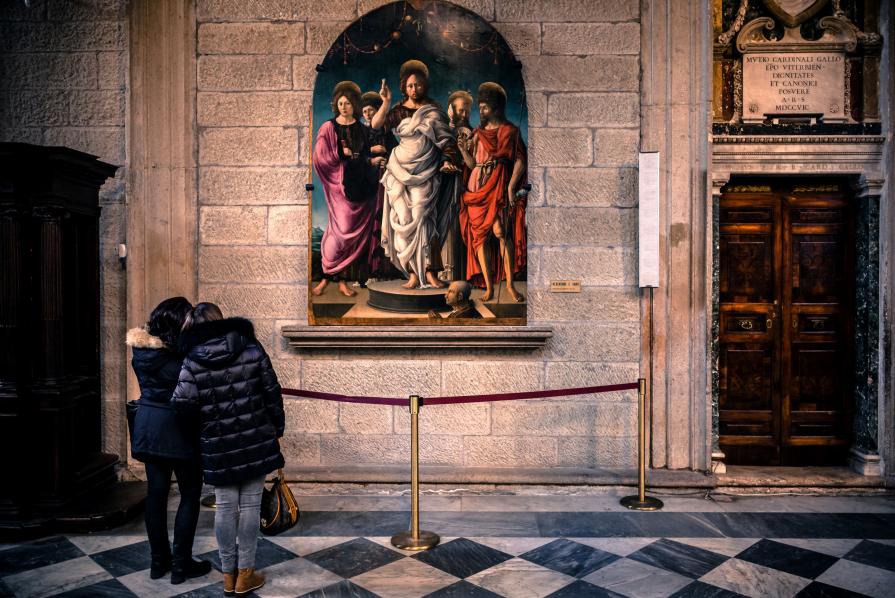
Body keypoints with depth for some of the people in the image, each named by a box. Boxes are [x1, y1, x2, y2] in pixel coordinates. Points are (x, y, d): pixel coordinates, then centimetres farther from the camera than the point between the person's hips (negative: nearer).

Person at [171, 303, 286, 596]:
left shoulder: (192, 362, -7)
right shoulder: (252, 350, -6)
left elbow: (182, 403, -16)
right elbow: (272, 393, -3)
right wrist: (278, 427, 9)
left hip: (219, 446, 0)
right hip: (256, 441, 0)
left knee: (225, 506, 12)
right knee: (250, 505, 9)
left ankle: (228, 574, 23)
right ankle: (245, 574, 17)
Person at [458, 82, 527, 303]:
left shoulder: (510, 130, 5)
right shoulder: (478, 132, 16)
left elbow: (520, 160, -2)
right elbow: (472, 164, 10)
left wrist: (512, 186, -13)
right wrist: (461, 147, -5)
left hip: (500, 187, -4)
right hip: (478, 186, 4)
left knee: (501, 232, -18)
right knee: (479, 235, -3)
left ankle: (510, 284, -10)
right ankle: (488, 286, 1)